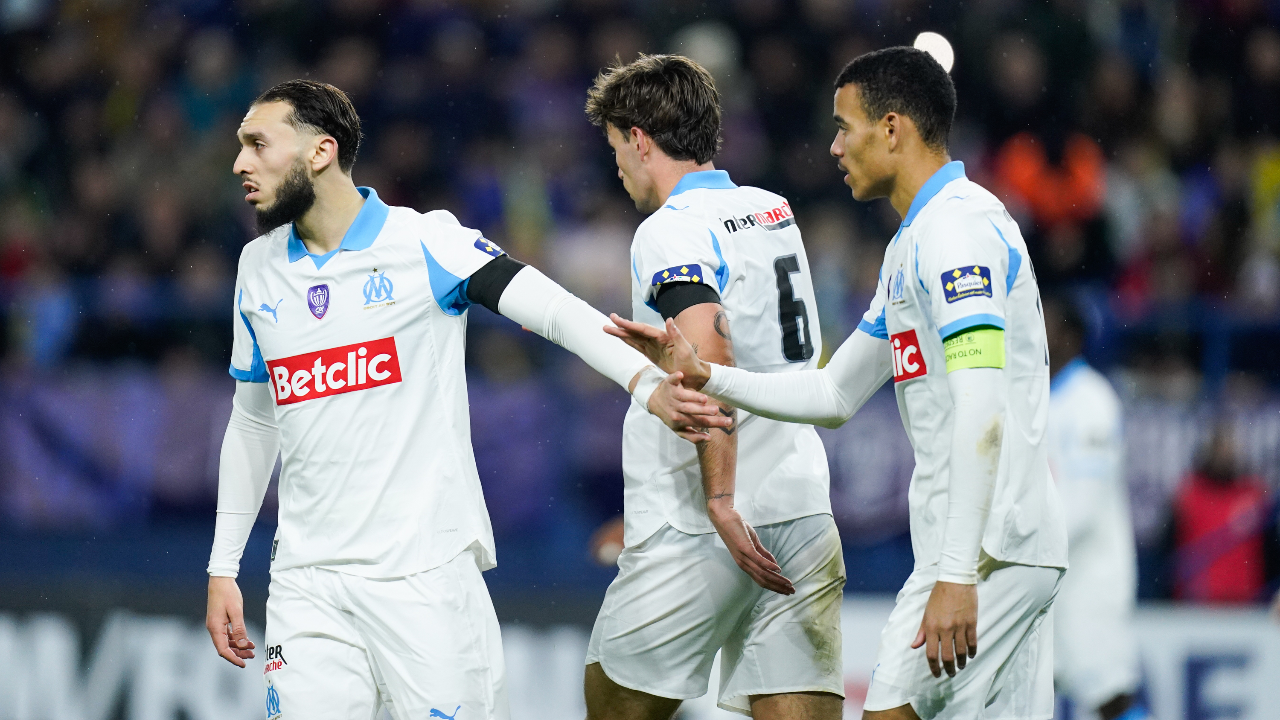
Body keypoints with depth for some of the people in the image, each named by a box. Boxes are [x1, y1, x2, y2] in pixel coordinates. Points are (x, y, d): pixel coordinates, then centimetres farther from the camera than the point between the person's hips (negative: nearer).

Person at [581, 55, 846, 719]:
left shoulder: (669, 231, -9)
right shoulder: (774, 212, 15)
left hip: (698, 533, -7)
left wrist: (721, 503, -23)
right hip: (803, 509, 7)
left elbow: (711, 368, -22)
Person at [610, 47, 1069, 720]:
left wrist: (957, 575, -28)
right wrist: (706, 377, 16)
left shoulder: (956, 229, -13)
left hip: (987, 545, -10)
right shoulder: (913, 243, 21)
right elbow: (834, 396, 27)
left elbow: (984, 414, -23)